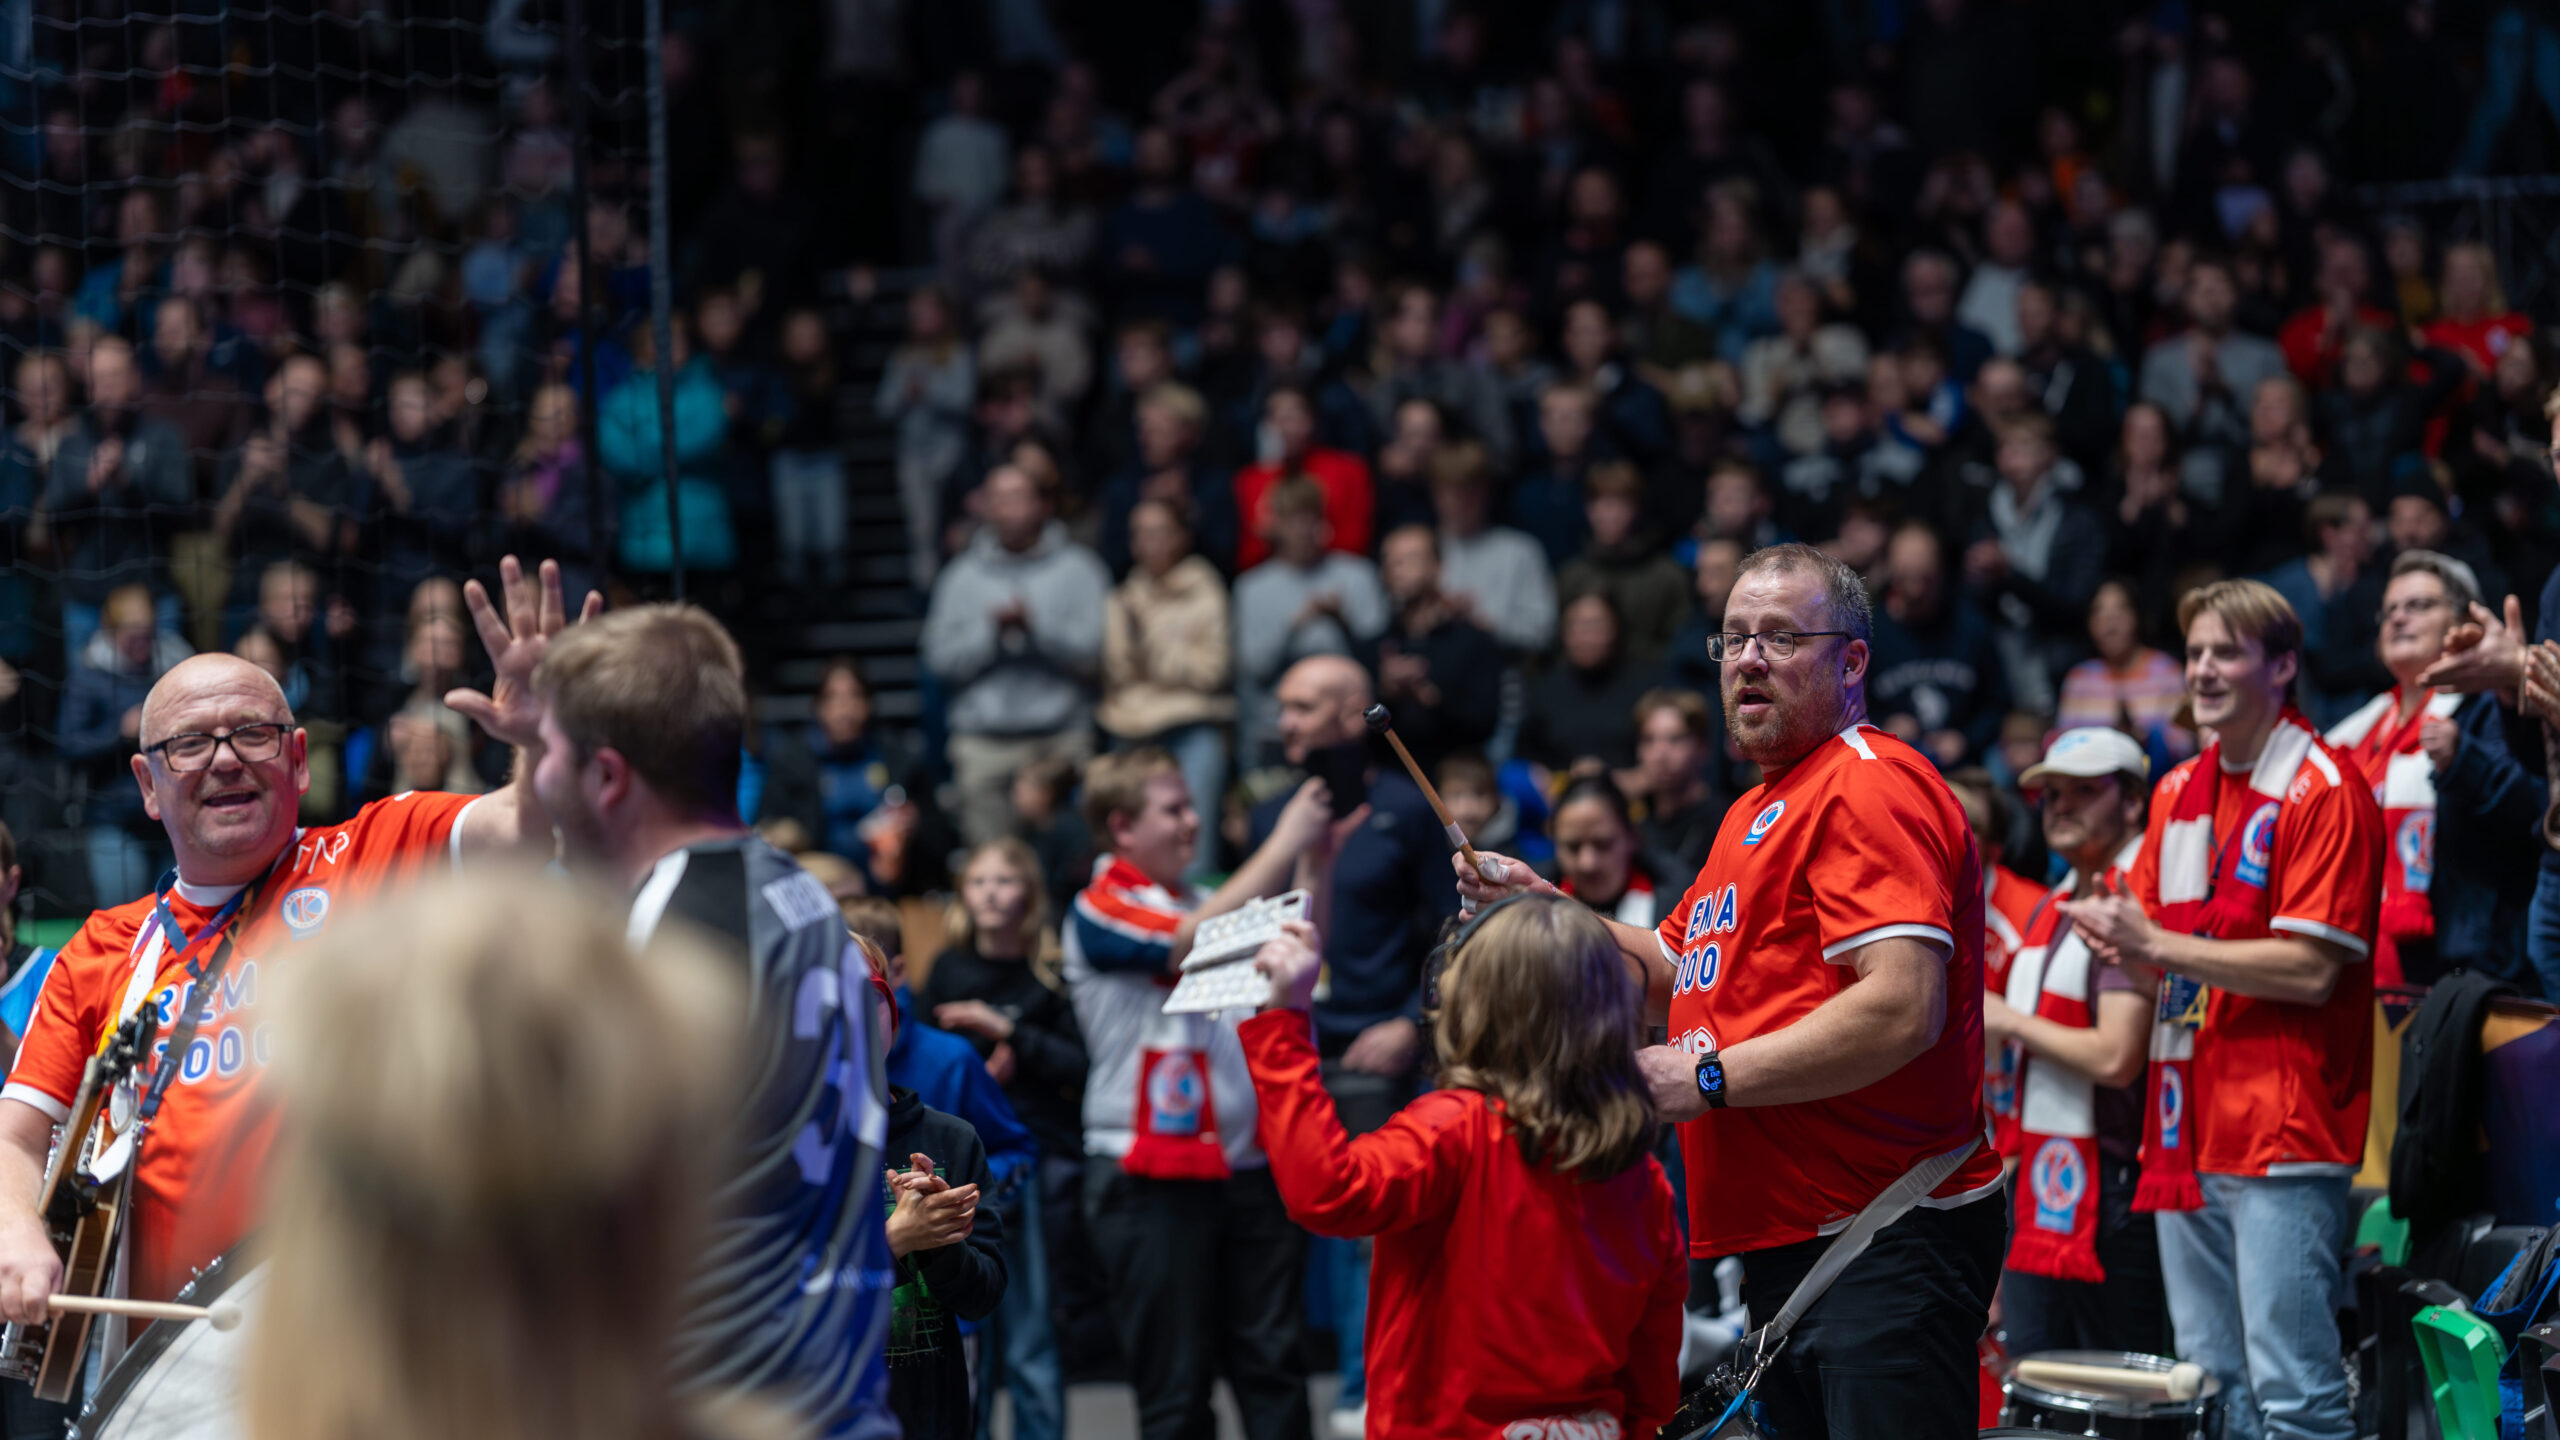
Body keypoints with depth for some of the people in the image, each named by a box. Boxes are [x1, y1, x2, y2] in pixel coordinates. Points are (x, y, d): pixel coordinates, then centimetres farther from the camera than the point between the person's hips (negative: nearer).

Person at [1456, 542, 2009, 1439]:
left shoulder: (1870, 787, -12)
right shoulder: (1758, 809, 24)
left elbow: (1903, 1006, -23)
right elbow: (1678, 971, 31)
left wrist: (1709, 1078, -19)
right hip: (1786, 1241, 11)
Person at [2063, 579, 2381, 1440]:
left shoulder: (2323, 792, -9)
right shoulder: (2179, 793, 16)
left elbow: (2311, 970, -15)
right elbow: (2151, 930, 20)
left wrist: (2157, 945, -14)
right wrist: (2117, 937, -4)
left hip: (2284, 1139, -8)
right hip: (2191, 1133, 8)